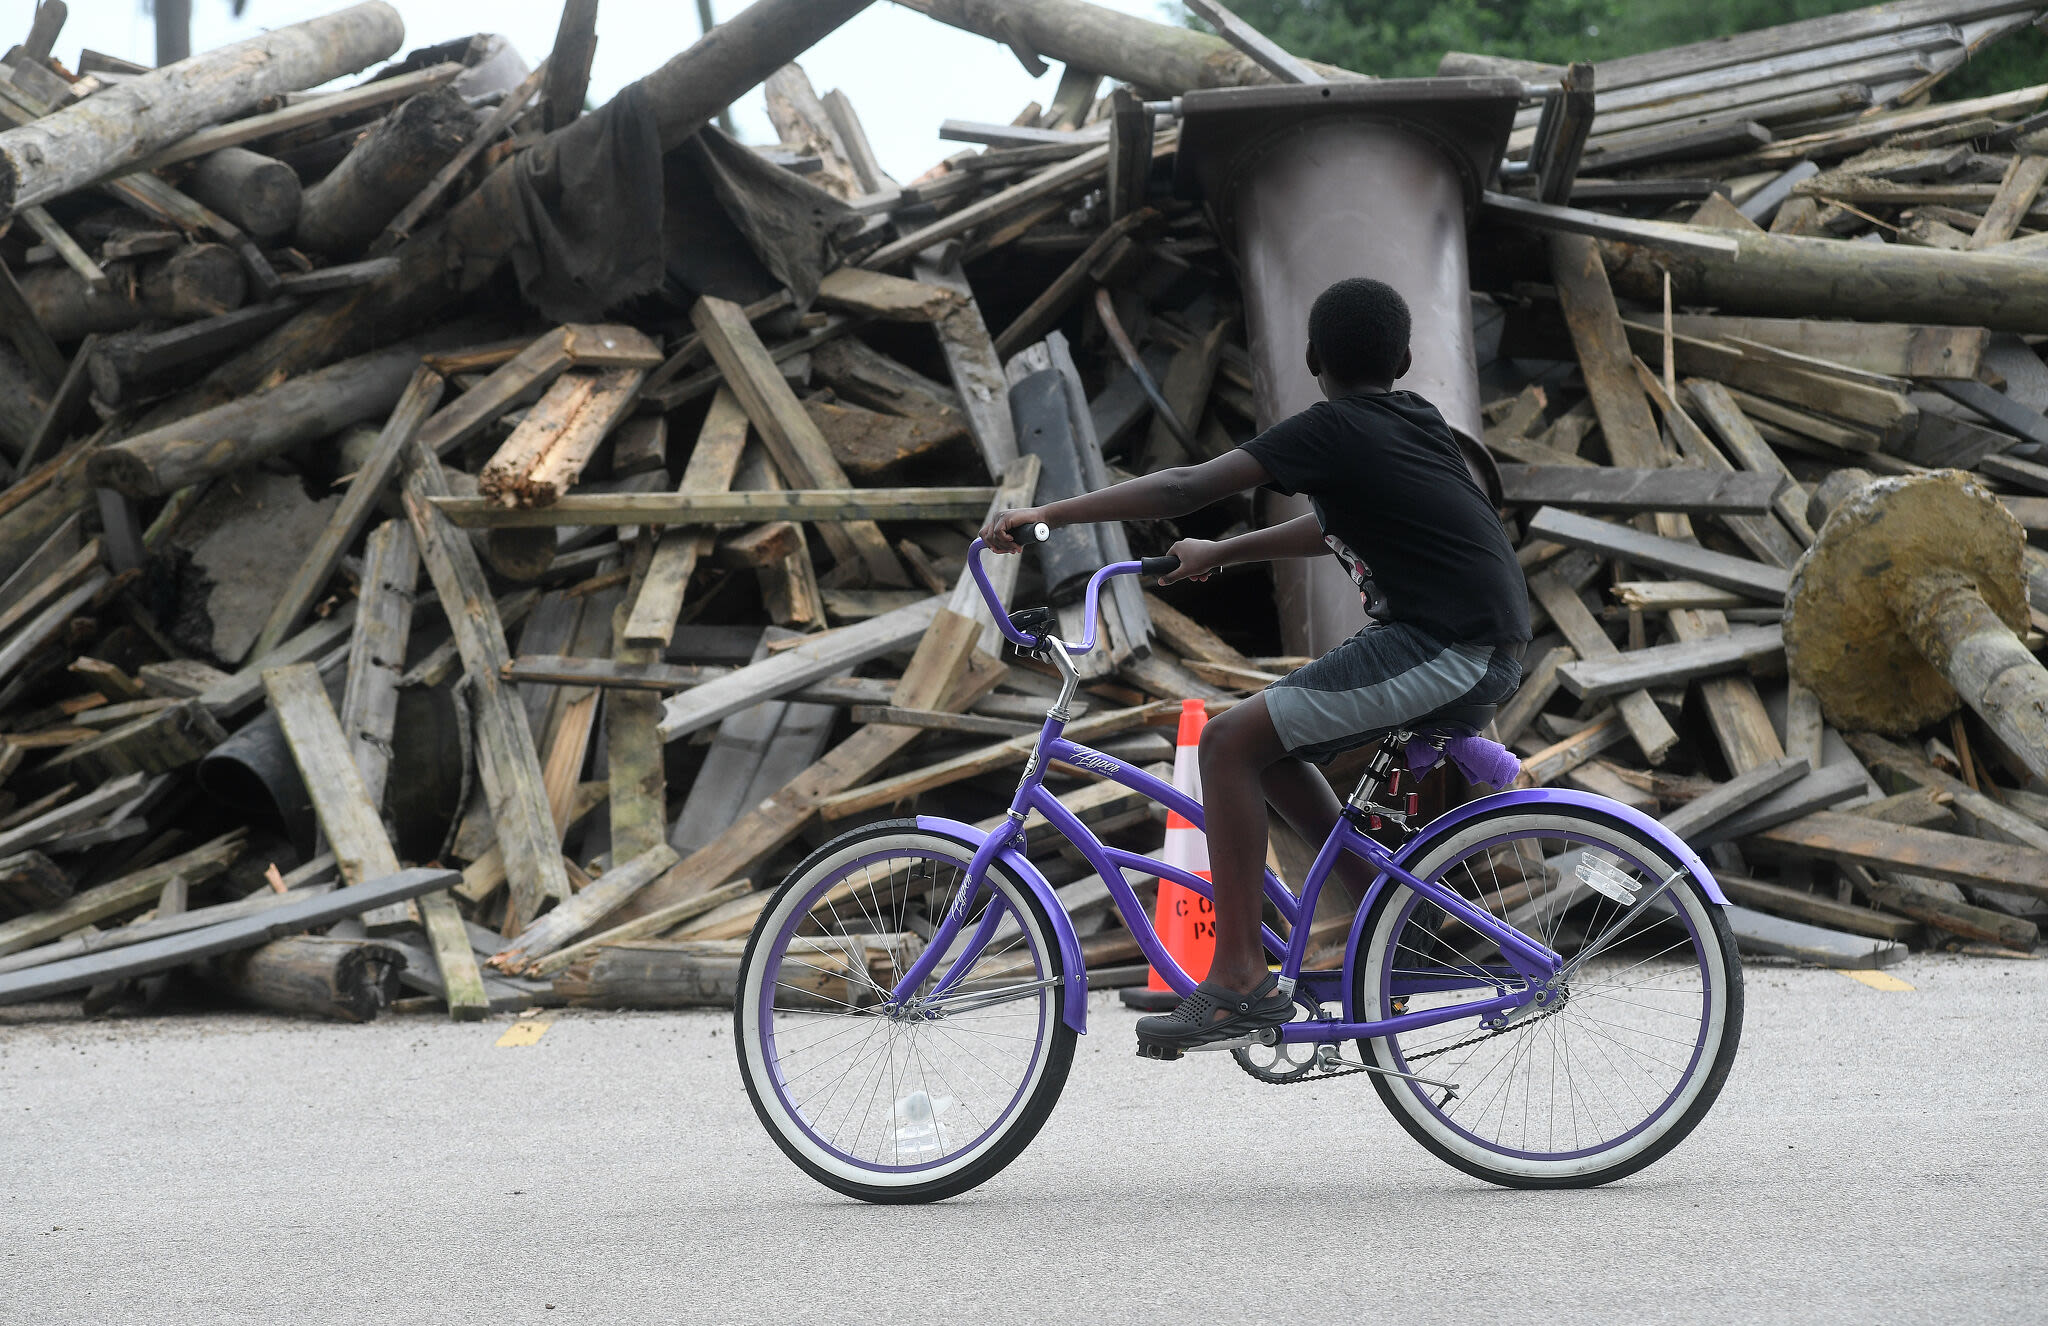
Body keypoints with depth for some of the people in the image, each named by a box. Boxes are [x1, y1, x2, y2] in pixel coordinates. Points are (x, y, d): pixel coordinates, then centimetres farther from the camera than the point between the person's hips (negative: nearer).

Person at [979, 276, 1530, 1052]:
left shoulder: (1332, 430, -6)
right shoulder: (1414, 423, 19)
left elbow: (1186, 488, -13)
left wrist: (1048, 515, -10)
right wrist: (1220, 554, 36)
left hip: (1442, 646, -9)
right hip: (1491, 654, 9)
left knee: (1229, 741, -10)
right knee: (1266, 748, 18)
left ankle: (1241, 982, -13)